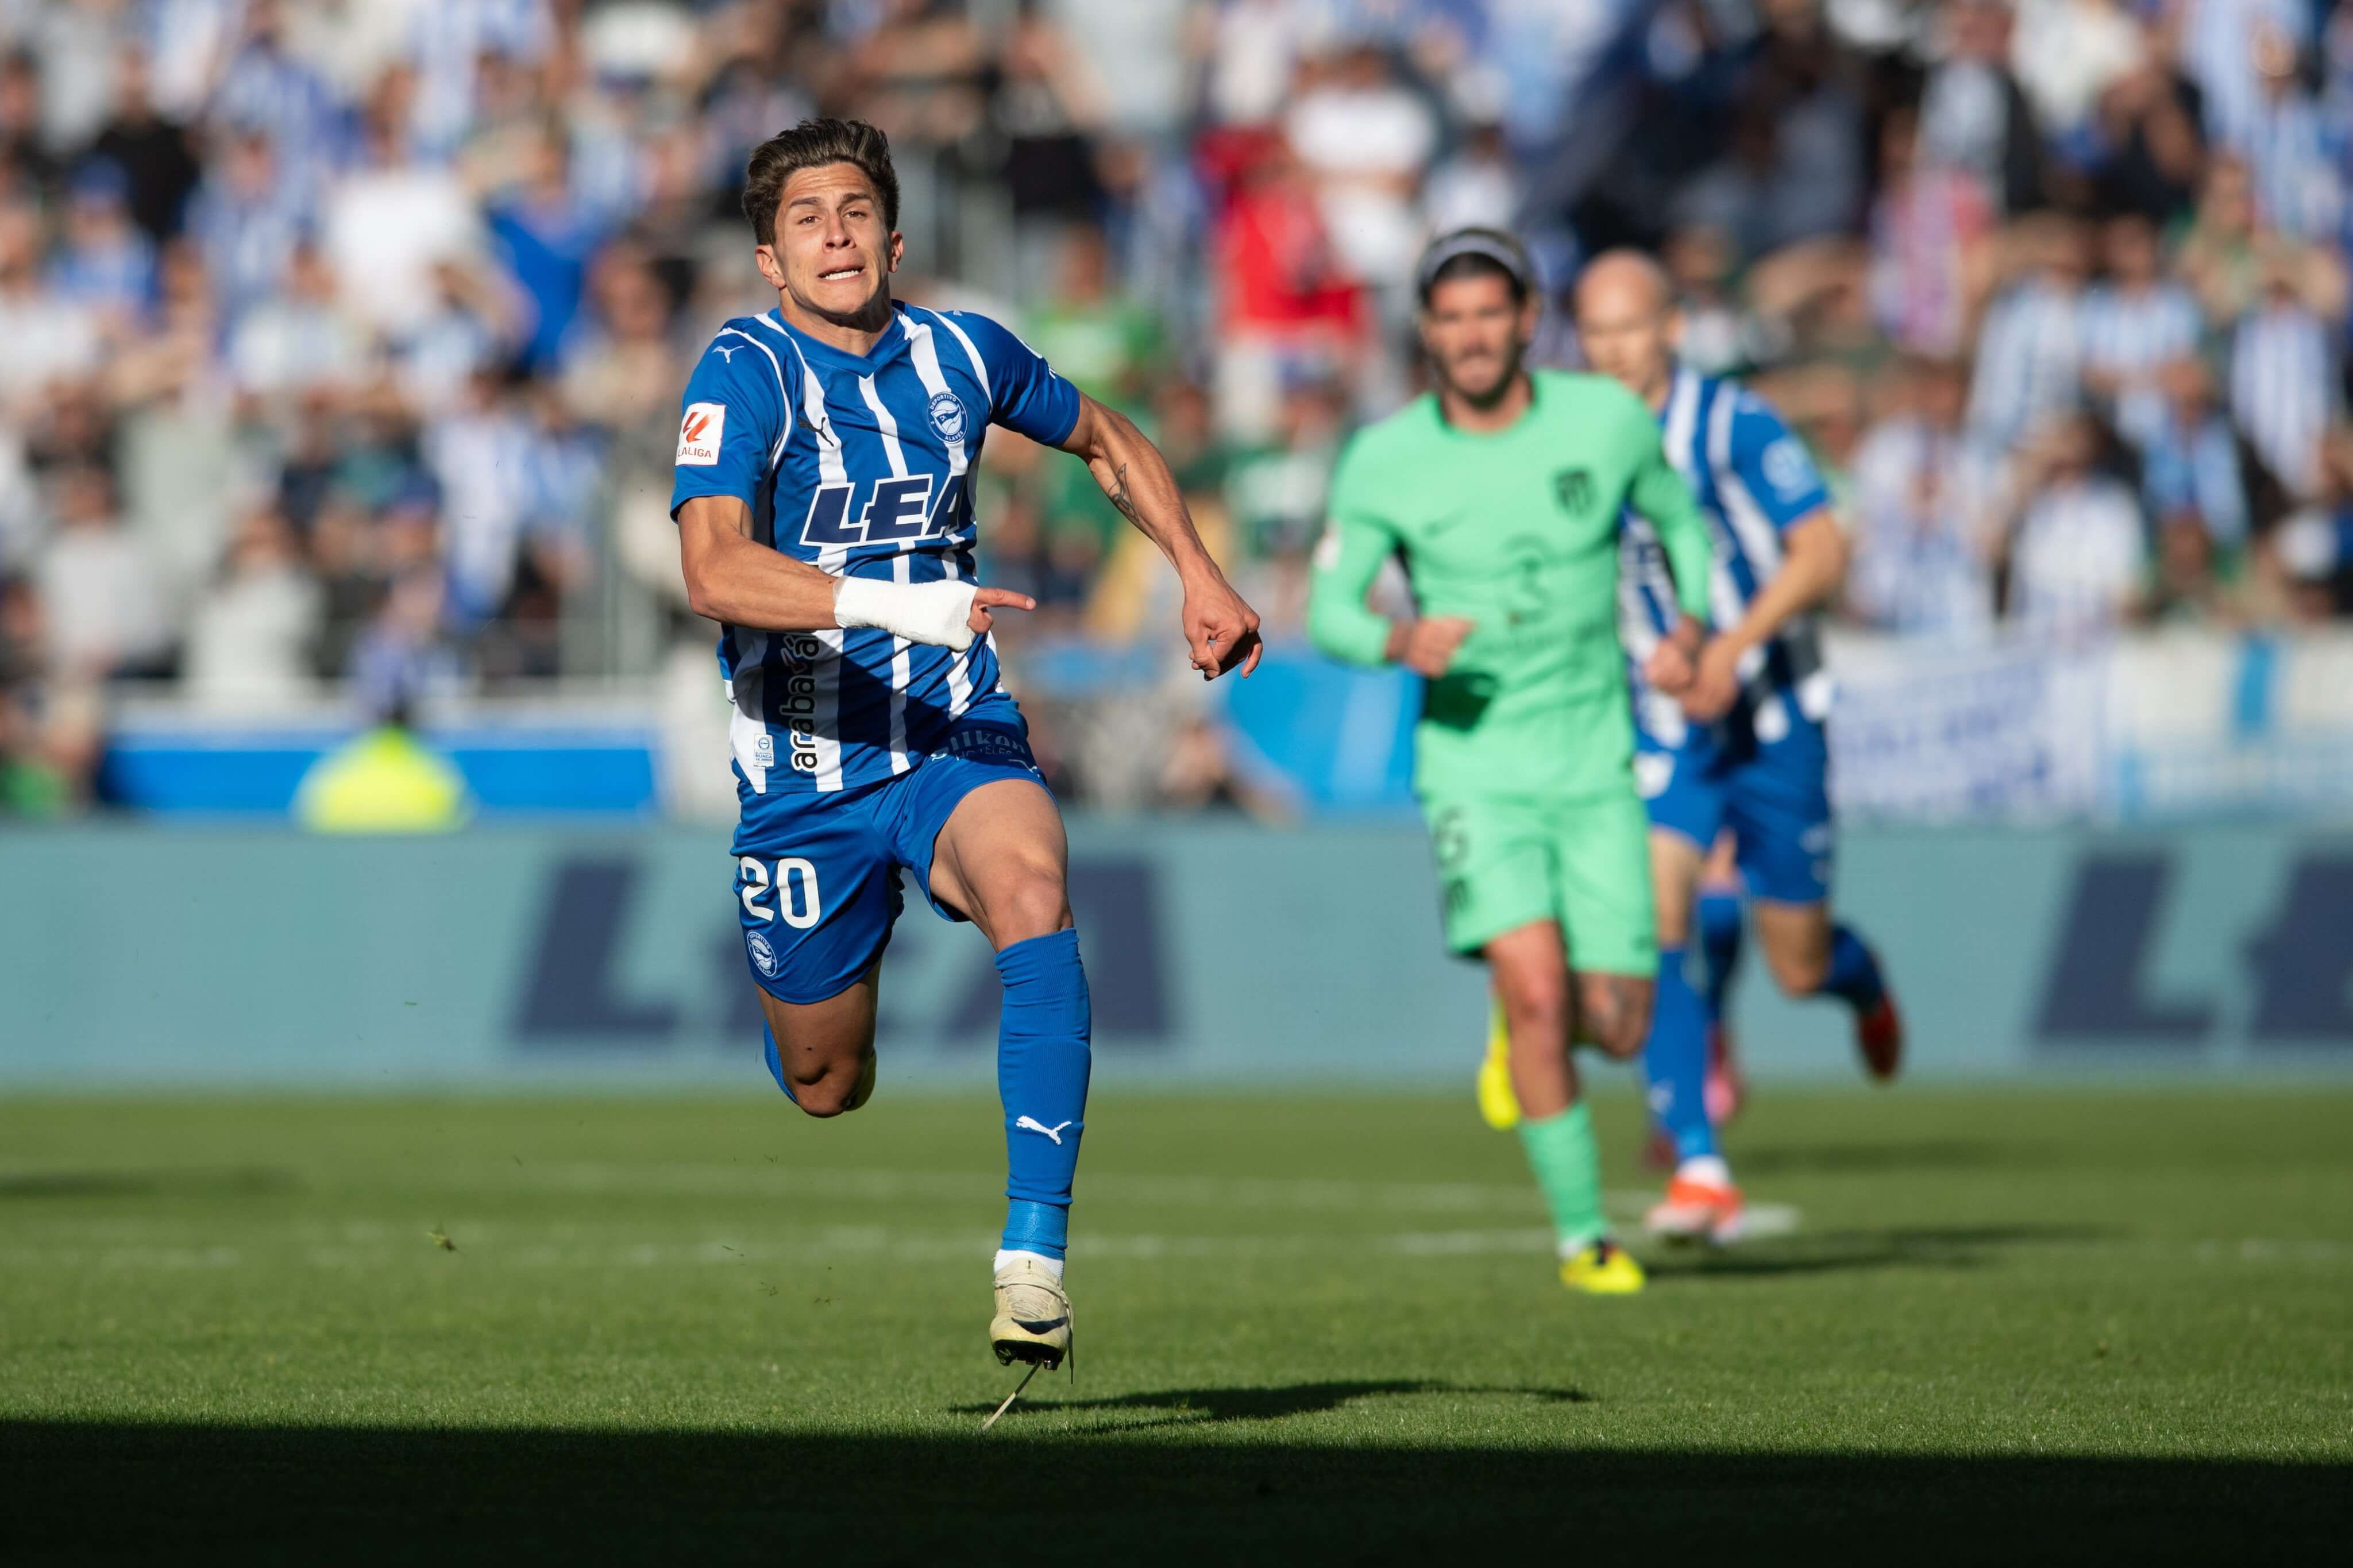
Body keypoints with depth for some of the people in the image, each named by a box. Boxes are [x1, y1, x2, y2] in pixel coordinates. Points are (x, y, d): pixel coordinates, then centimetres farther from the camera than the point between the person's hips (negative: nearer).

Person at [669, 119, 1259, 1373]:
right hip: (805, 776, -1)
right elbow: (712, 569, -26)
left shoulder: (965, 355, 3)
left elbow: (1107, 442, 25)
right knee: (825, 1088, 6)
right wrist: (886, 601, -37)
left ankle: (1033, 1255, -36)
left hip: (958, 743, 1)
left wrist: (1197, 574, 14)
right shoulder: (746, 371, -10)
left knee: (1031, 889, -32)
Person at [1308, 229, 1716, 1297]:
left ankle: (1527, 1029, 39)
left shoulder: (1605, 419, -3)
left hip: (1595, 762, 2)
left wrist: (1688, 629, -1)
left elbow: (1679, 518, 15)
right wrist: (1400, 640, -24)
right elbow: (1329, 608, -2)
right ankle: (1583, 1235, -7)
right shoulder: (1384, 460, -8)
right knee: (1535, 992, -21)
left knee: (1616, 1029, 1)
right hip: (1473, 759, -2)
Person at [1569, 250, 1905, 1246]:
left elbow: (1823, 551, -19)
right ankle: (1699, 1167, -21)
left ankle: (1863, 981, 45)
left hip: (1771, 723, -3)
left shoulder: (1734, 426, -13)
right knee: (1652, 920, -20)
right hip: (1658, 732, 3)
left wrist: (1732, 647, -29)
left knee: (1800, 967, 6)